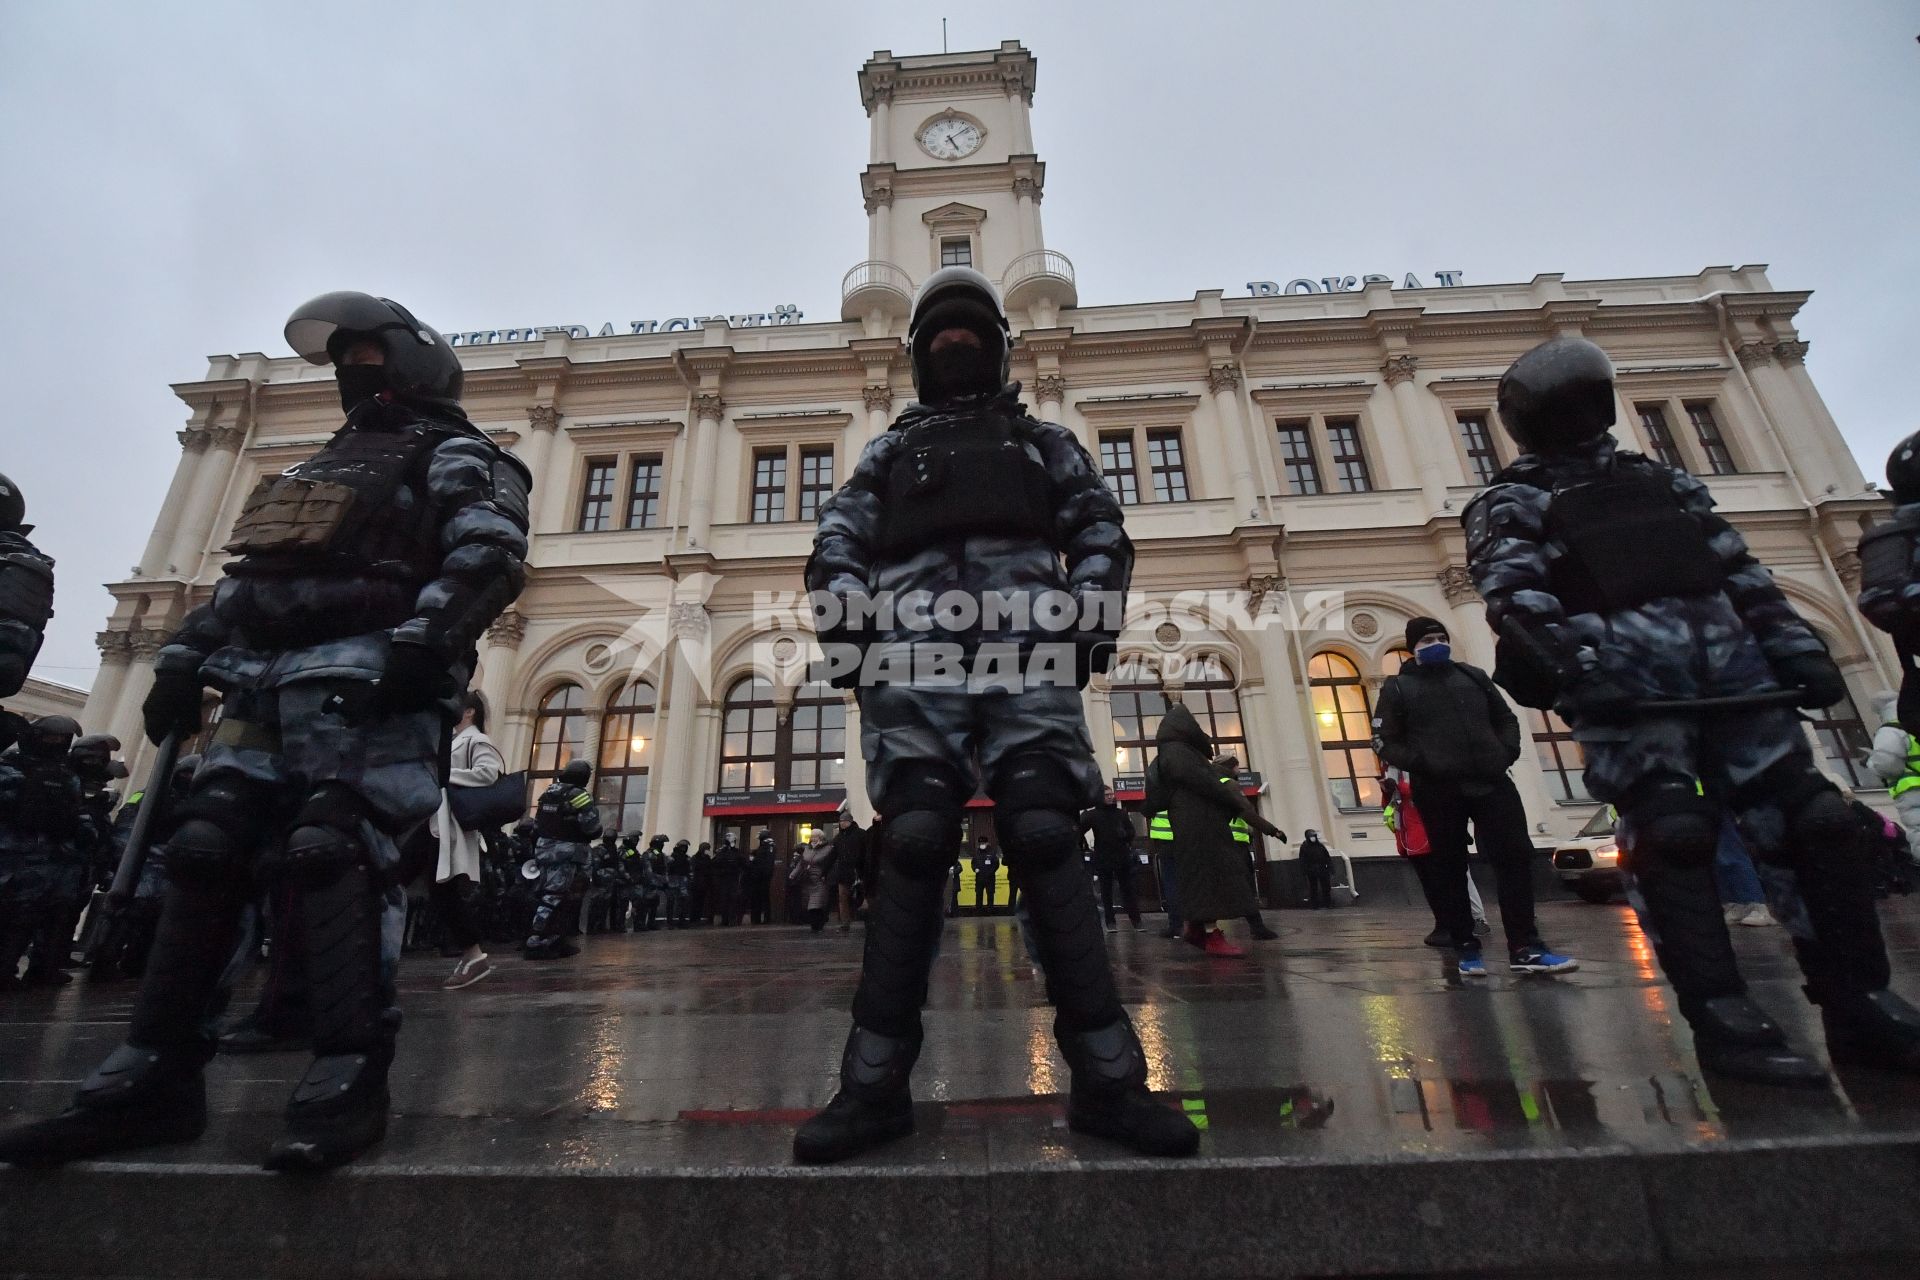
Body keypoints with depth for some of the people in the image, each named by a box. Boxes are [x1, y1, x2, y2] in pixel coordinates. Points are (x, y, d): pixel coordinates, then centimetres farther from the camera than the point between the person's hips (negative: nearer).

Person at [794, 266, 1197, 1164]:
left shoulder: (1044, 441, 32)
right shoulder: (889, 450, 32)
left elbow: (1101, 534, 17)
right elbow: (835, 547, 17)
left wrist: (1087, 623, -3)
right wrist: (849, 634, -2)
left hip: (1027, 649, 0)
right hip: (914, 653, 1)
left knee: (1045, 837, -13)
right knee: (914, 843, -10)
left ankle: (1106, 1079, -4)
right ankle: (875, 1083, -2)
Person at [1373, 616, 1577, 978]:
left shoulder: (1474, 676, 17)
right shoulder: (1398, 688, 4)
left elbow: (1506, 718, 22)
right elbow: (1384, 740, 1)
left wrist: (1507, 752, 3)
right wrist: (1419, 764, -14)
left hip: (1490, 781, 4)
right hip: (1438, 791, -3)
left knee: (1515, 856, 0)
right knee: (1448, 870, 1)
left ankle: (1525, 948, 8)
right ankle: (1467, 948, 12)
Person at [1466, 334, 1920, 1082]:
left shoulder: (1661, 480, 28)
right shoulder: (1510, 503, 7)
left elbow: (1740, 570, 24)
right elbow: (1515, 600, -9)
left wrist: (1794, 646, 11)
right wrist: (1576, 665, -22)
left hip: (1729, 657, 6)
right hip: (1622, 674, -6)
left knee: (1809, 820, 2)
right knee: (1672, 835, -11)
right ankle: (1721, 1018, -5)